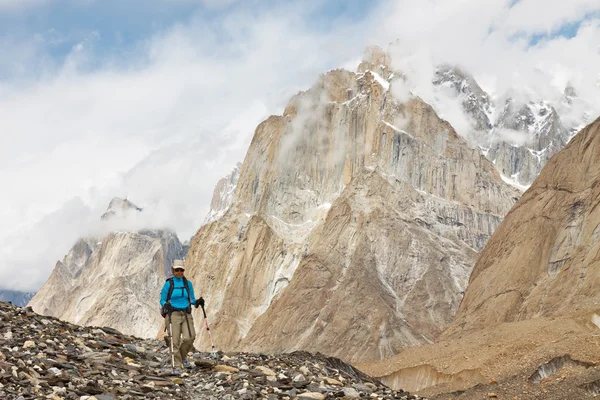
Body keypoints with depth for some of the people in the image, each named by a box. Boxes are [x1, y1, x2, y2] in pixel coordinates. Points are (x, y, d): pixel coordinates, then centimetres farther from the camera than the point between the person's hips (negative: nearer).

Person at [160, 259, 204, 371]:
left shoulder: (188, 284, 10)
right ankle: (177, 365, 3)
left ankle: (182, 355, 15)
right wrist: (166, 305, -18)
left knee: (190, 337, -15)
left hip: (186, 315, 3)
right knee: (175, 341, -9)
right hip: (173, 314, -2)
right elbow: (162, 300, 3)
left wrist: (197, 302, -6)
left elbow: (192, 299, 15)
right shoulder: (168, 284, 1)